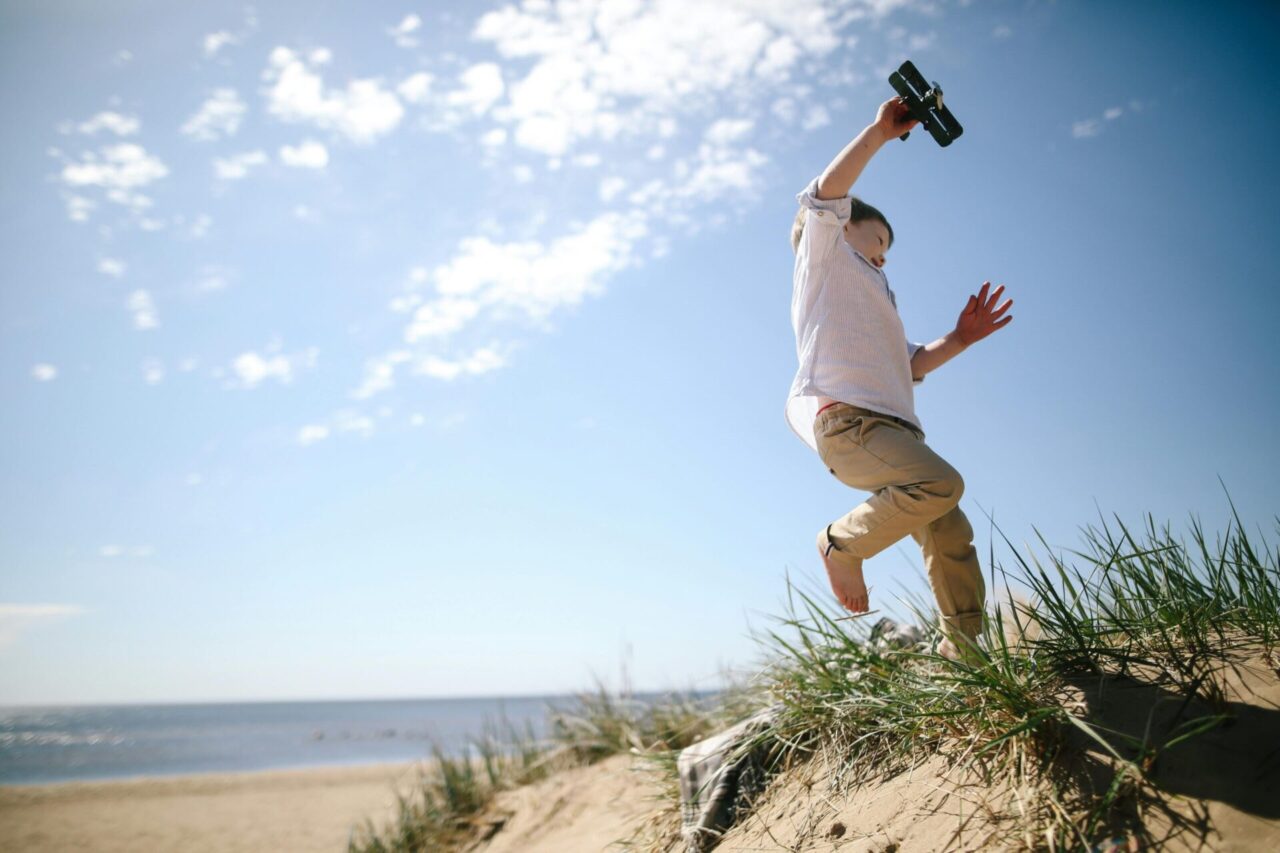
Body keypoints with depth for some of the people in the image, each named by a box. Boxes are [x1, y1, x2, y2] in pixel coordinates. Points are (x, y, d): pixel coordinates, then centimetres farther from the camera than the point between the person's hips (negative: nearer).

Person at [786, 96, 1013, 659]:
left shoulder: (867, 293, 37)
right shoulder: (826, 255, 14)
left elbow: (908, 365, 29)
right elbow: (826, 193, -6)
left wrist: (958, 340, 16)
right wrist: (881, 131, -3)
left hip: (890, 425, 9)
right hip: (842, 416, -9)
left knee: (951, 535, 2)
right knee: (940, 483, -29)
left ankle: (964, 652, 11)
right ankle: (843, 544, -10)